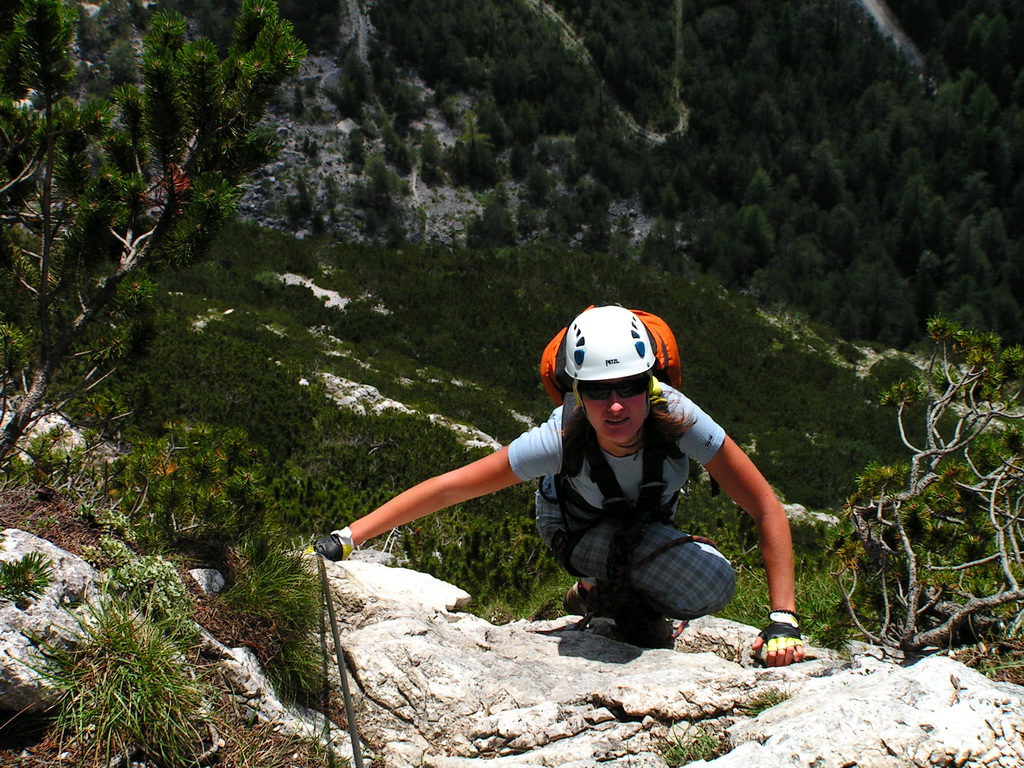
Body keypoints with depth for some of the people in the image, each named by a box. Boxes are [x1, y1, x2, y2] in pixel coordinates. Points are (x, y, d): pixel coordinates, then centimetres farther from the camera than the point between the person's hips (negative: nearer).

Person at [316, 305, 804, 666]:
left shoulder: (677, 419, -36)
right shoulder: (561, 440, -38)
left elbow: (767, 509, -30)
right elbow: (448, 488, -32)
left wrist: (782, 620, -36)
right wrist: (347, 539, -35)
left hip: (649, 521, 5)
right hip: (575, 528, -5)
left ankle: (599, 594, 12)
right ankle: (626, 607, 3)